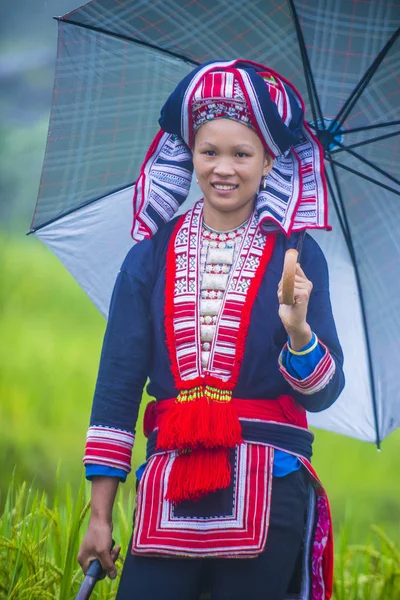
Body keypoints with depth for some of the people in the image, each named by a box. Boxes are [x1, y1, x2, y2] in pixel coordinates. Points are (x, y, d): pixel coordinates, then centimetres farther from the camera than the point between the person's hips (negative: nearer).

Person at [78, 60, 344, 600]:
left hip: (265, 496, -1)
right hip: (169, 492, 1)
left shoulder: (295, 256, 3)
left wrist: (298, 330, -22)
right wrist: (100, 516, 2)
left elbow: (322, 395, -1)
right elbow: (117, 384, 5)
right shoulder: (152, 255, 6)